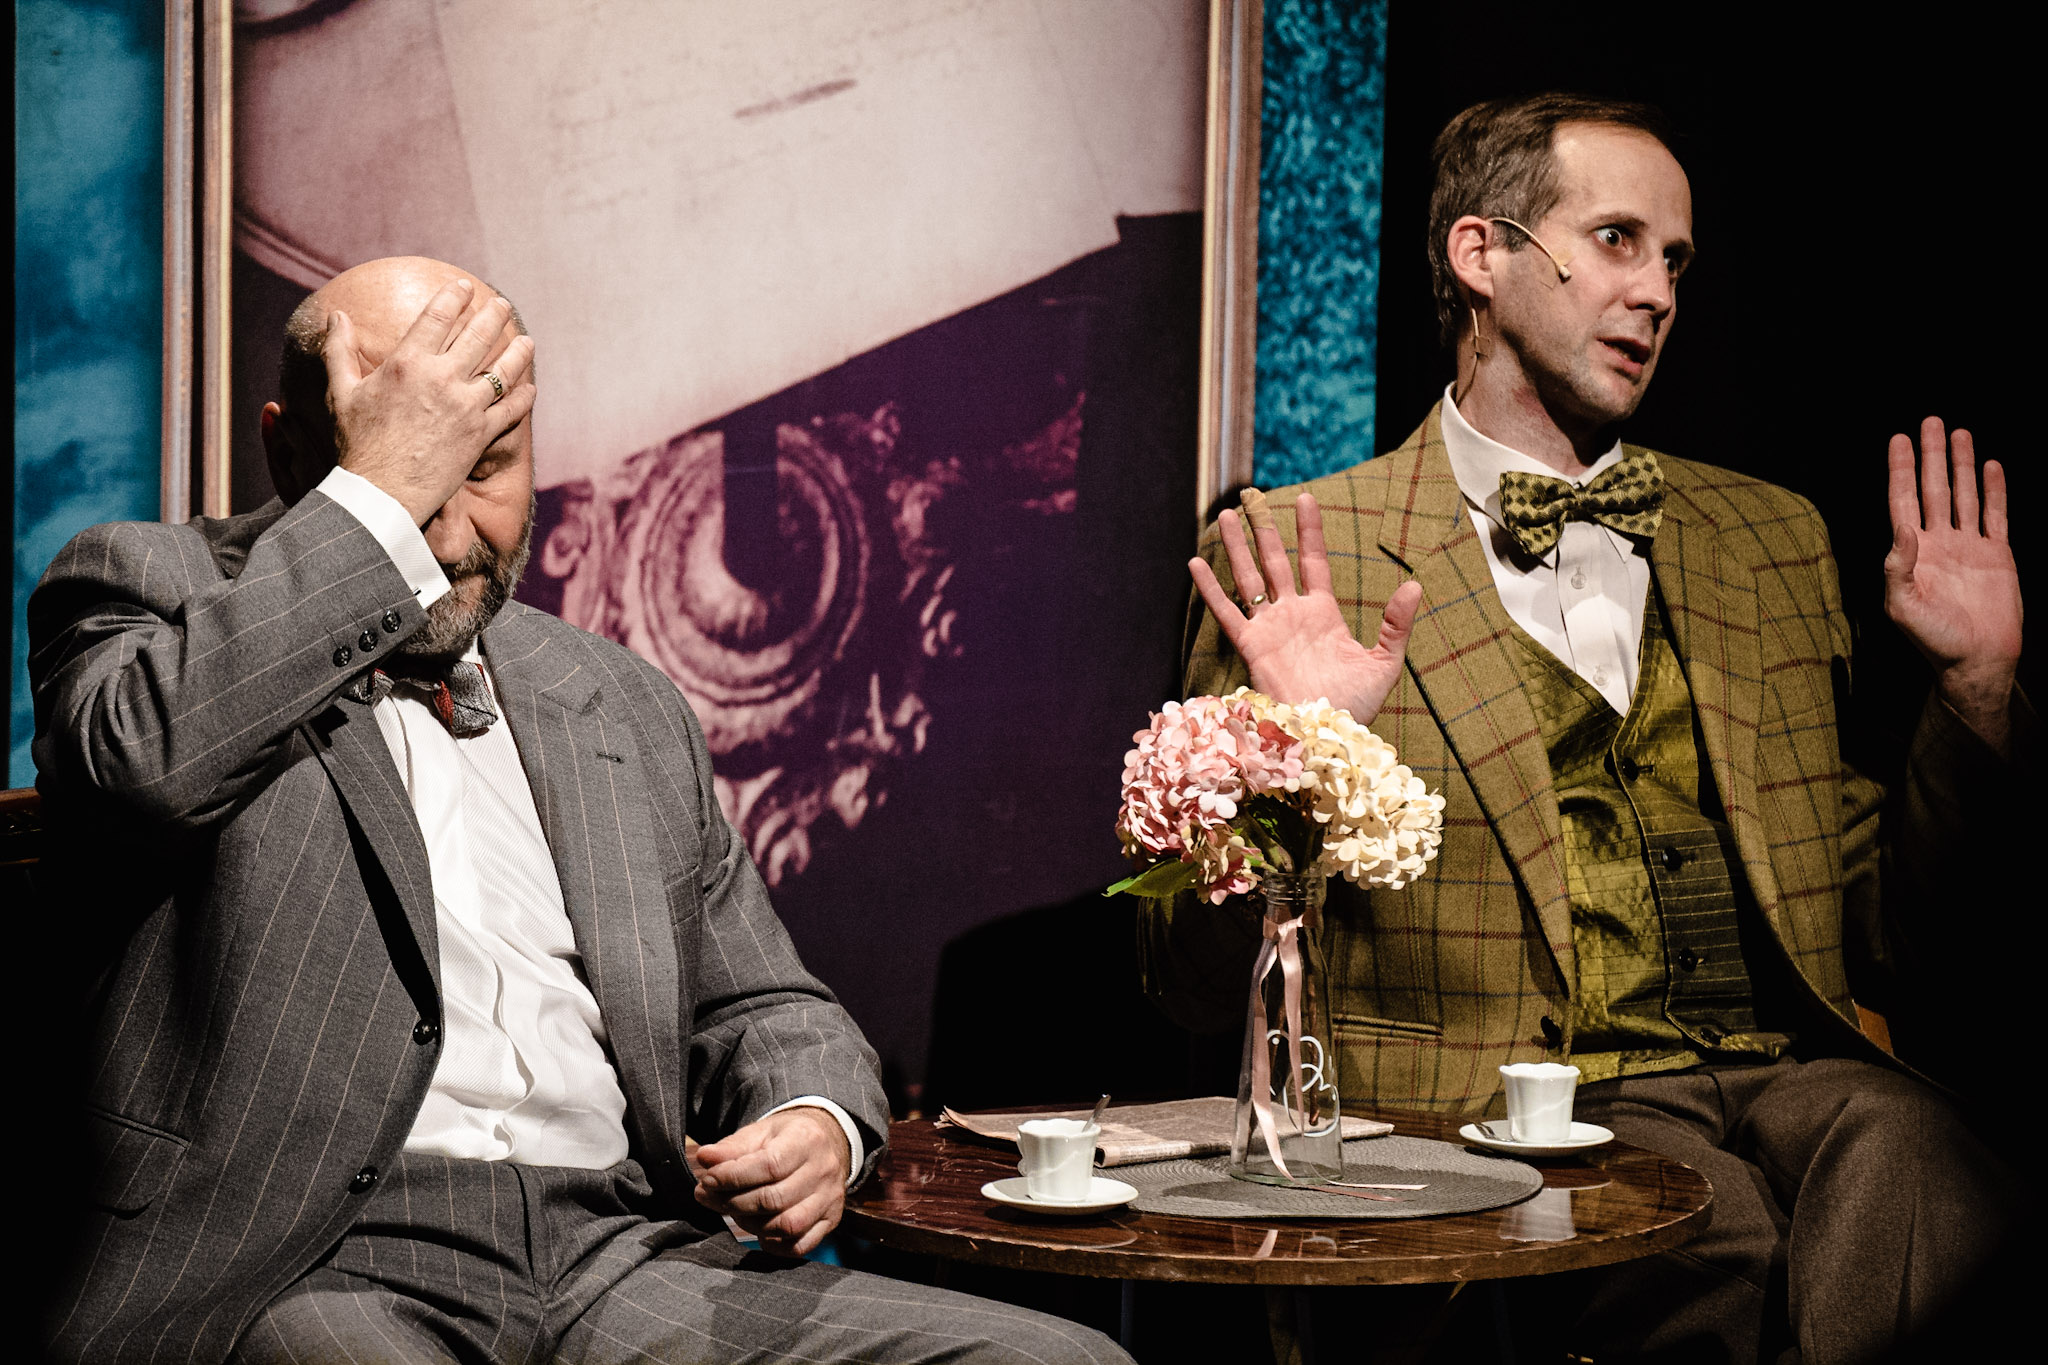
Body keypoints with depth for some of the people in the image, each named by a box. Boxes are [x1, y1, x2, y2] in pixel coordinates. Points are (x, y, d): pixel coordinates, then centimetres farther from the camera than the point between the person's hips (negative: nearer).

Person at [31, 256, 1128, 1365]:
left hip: (619, 1261, 6)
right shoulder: (149, 591, 7)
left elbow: (760, 1005, 25)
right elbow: (145, 754, -18)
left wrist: (817, 1126, 1)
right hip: (302, 1268, -5)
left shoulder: (625, 708, 21)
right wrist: (381, 489, -10)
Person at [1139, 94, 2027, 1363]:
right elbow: (1204, 991, 3)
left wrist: (1978, 690, 9)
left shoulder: (1771, 536, 21)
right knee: (1716, 1230, -35)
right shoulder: (1298, 554, 5)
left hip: (1794, 1066, 4)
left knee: (1917, 1160, -31)